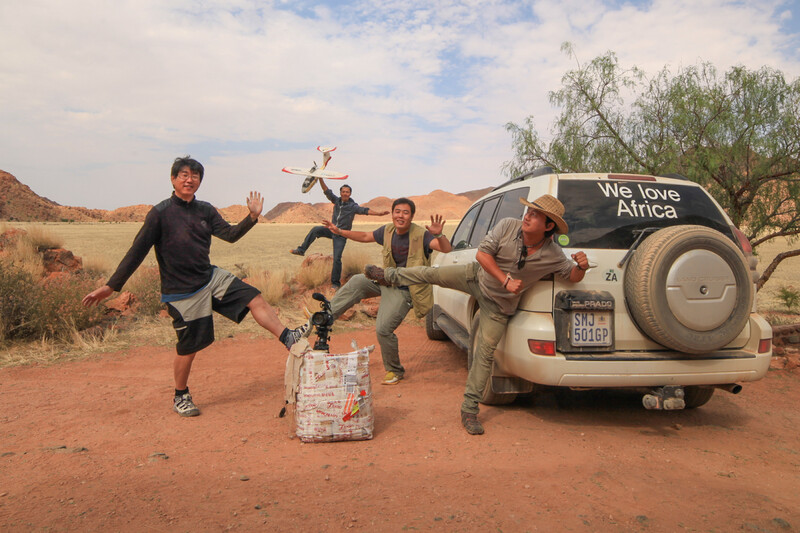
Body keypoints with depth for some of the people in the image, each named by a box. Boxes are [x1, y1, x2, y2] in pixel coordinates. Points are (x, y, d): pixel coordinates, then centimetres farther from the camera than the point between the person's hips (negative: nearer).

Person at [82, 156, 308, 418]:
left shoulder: (205, 210, 5)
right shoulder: (160, 213, -12)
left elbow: (230, 234, 3)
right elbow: (137, 251, -12)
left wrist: (252, 217, -12)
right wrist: (110, 286, -14)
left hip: (212, 278, 6)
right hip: (183, 292, -6)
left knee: (255, 299, -6)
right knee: (189, 347, 3)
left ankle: (288, 338, 2)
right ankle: (180, 397, 25)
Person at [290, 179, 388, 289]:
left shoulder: (353, 206, -10)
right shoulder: (336, 200, 2)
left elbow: (365, 210, -22)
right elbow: (326, 191, 0)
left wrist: (378, 213, -37)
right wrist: (320, 179, -10)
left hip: (341, 236, -4)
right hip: (332, 230, 5)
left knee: (337, 259, -10)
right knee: (315, 229, -18)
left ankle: (335, 283, 0)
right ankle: (301, 250, -9)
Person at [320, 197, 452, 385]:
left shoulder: (420, 235, -21)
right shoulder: (387, 231, -1)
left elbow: (446, 249, -33)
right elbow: (365, 236, 16)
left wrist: (438, 235, -54)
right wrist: (339, 231, 12)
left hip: (403, 290, -7)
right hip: (386, 280, 7)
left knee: (383, 329, -12)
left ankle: (395, 371, 9)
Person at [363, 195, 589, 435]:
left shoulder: (553, 256, -20)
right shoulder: (508, 226, -21)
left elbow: (574, 276, -6)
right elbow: (482, 253, -18)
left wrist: (581, 267, -29)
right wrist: (505, 280, -26)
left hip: (498, 305, -2)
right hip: (478, 276, 2)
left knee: (485, 354, -3)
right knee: (432, 274, 5)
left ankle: (470, 410, 9)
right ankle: (389, 275, 37)